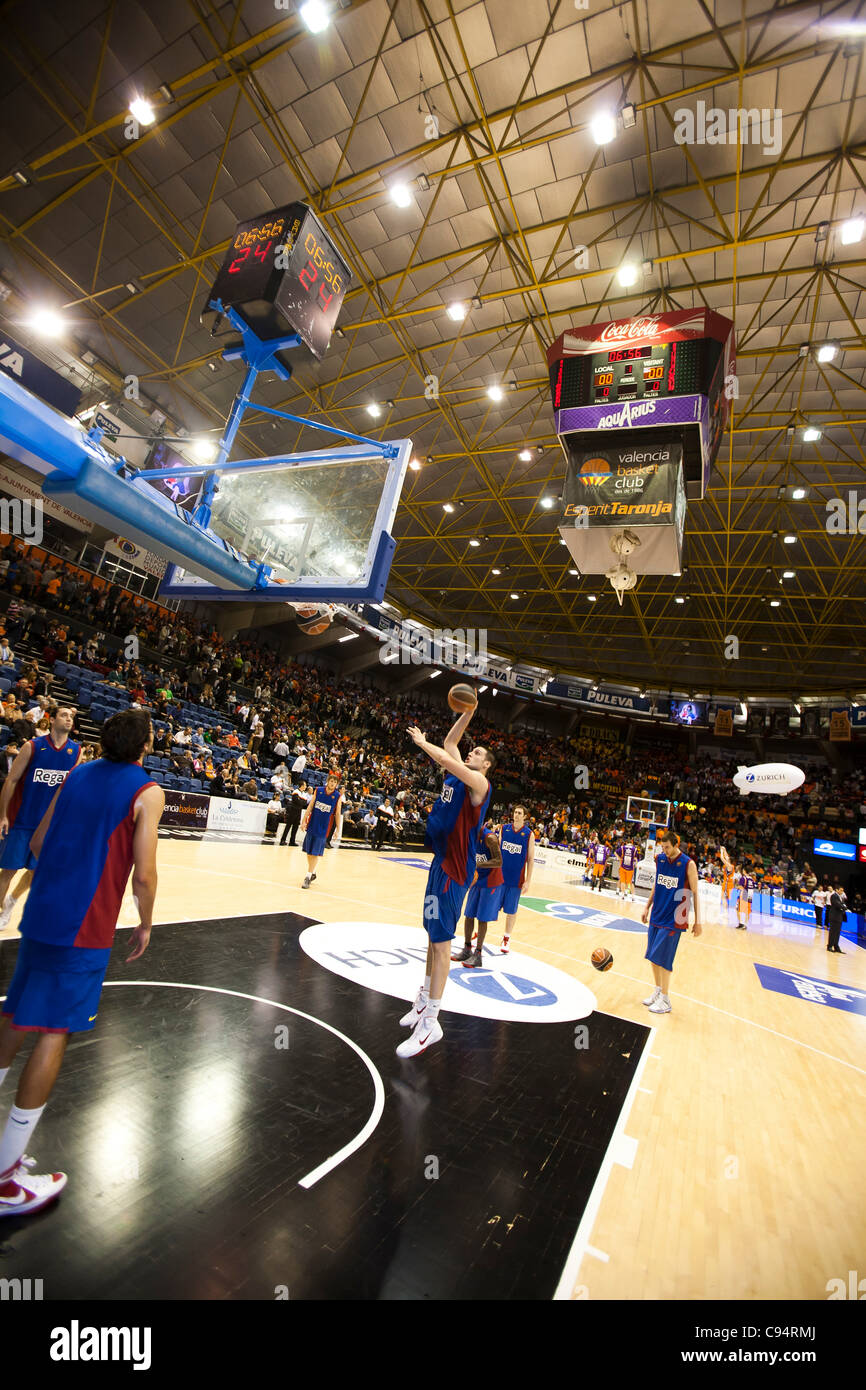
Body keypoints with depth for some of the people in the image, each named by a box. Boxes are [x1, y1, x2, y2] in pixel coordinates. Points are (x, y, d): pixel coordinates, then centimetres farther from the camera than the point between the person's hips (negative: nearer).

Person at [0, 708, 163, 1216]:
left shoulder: (78, 774, 7)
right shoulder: (146, 792, -14)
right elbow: (144, 875, -16)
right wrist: (146, 925, 0)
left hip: (41, 913, 7)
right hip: (86, 927, -7)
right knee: (55, 1032, 3)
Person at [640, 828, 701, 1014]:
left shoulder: (688, 864, -13)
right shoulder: (659, 859, 2)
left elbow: (695, 893, -7)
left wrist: (697, 921, -6)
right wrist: (647, 907, 14)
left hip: (673, 919, -6)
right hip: (657, 915, 6)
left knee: (662, 959, -4)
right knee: (653, 957, 11)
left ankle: (665, 1000, 9)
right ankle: (657, 991, 27)